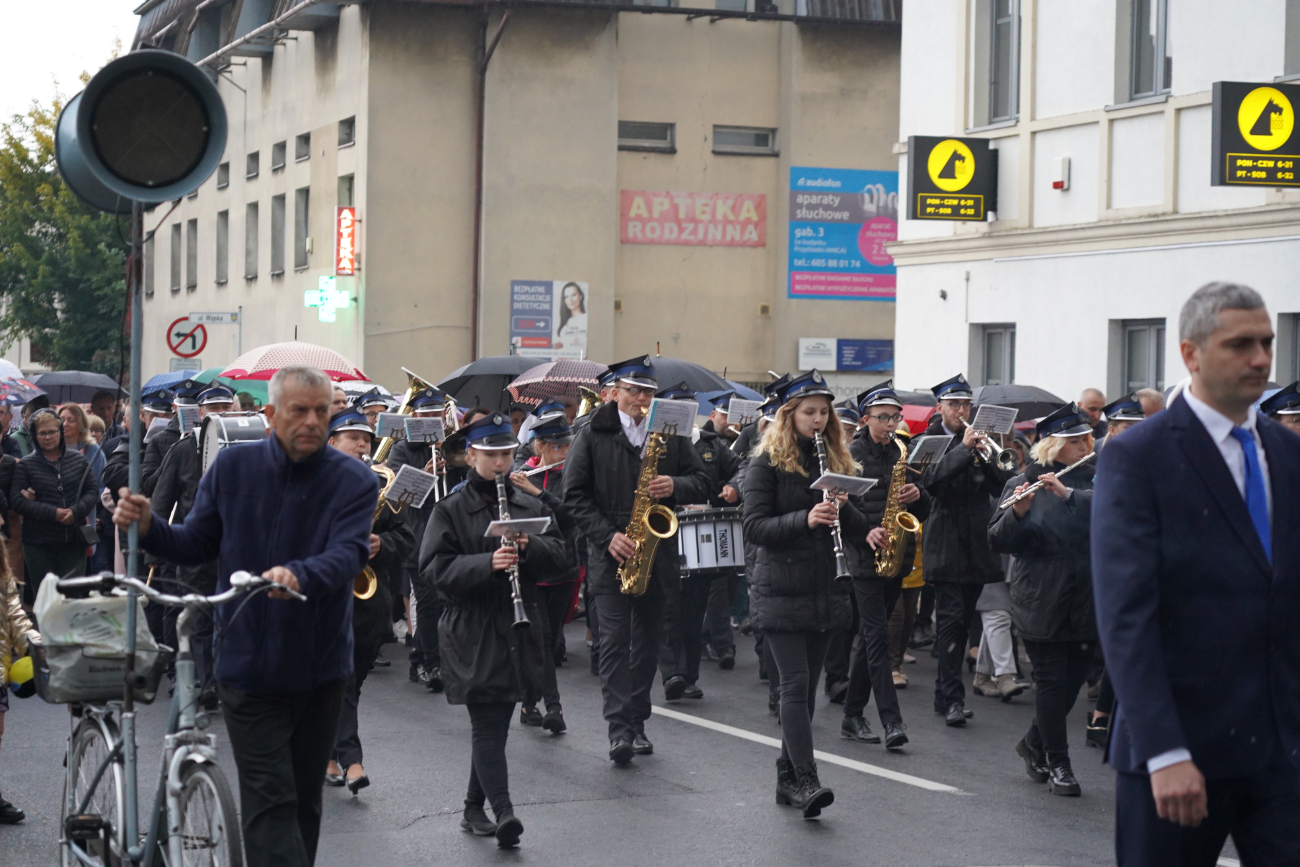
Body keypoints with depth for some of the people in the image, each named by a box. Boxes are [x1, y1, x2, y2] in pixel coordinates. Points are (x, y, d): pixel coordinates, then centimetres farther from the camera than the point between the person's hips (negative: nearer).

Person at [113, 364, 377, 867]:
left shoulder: (354, 482, -7)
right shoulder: (233, 468, 0)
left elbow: (348, 553, -23)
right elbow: (196, 545, 6)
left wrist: (299, 576, -44)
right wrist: (147, 527, -13)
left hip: (319, 669, 1)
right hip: (250, 667, -1)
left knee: (304, 801, 14)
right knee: (270, 802, -9)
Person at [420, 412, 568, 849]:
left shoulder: (529, 506, 11)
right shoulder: (451, 509, -2)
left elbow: (559, 557, 6)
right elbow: (436, 568, -10)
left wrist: (529, 547, -15)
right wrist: (487, 563, -24)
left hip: (517, 629, 5)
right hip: (472, 629, -4)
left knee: (495, 722, 11)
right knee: (487, 724, -12)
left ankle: (474, 809, 22)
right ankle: (504, 812, -21)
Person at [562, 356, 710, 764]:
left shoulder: (671, 433, 8)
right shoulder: (593, 436, -1)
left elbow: (701, 481, 10)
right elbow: (574, 494, -3)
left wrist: (675, 486, -13)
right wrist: (607, 536, -13)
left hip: (657, 556, 3)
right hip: (611, 555, -3)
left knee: (648, 640, 9)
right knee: (614, 640, -10)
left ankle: (637, 722, 18)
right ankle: (619, 726, -13)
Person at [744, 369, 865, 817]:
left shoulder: (836, 460, 12)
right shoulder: (768, 461, -3)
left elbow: (859, 529, 11)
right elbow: (755, 527, -12)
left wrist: (842, 508, -10)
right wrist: (805, 519, -25)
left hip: (824, 591, 5)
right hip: (780, 590, -5)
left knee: (806, 685, 9)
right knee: (796, 683, -12)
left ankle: (788, 778, 17)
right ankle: (805, 780, -15)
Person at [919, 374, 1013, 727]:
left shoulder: (977, 440, 14)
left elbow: (1000, 487, 7)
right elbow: (929, 480, -18)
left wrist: (986, 456, -10)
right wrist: (963, 449, -20)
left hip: (977, 547, 5)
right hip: (947, 545, -5)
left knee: (962, 621, 10)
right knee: (951, 618, -12)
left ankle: (945, 694, 18)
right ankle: (952, 698, -14)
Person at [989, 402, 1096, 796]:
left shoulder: (1096, 477, 7)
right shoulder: (1023, 483, 1)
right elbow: (999, 540, -3)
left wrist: (1067, 493, -26)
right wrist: (1018, 512, -23)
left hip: (1086, 598, 3)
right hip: (1041, 600, -3)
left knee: (1073, 678, 8)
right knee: (1052, 679, -3)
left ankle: (1033, 744, 29)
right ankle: (1057, 763, 8)